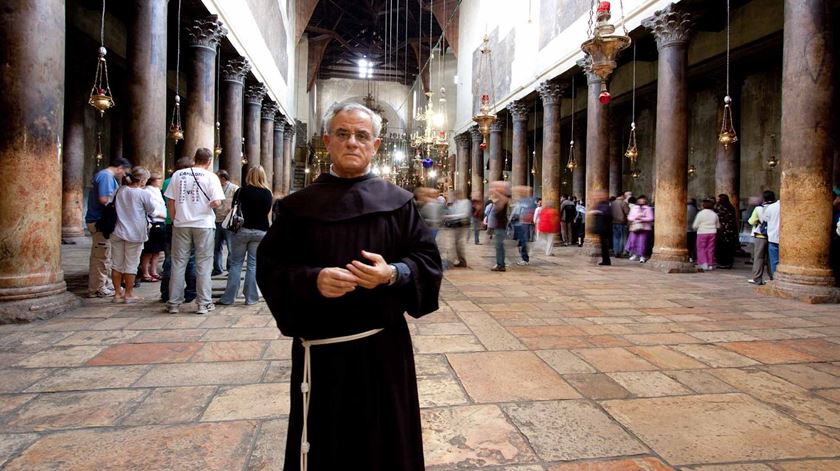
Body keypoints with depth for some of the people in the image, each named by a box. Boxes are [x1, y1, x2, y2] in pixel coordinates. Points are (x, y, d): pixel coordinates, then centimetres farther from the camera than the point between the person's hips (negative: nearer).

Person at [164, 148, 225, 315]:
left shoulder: (177, 175, 6)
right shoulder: (211, 177, -4)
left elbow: (170, 201, 5)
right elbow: (216, 202, -13)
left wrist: (175, 220, 14)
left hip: (181, 225, 3)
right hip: (203, 225, -3)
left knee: (178, 263, 9)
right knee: (203, 265, 4)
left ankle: (174, 303, 13)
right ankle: (203, 303, 6)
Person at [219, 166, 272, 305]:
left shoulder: (241, 191, -3)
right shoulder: (268, 193, 1)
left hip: (242, 230, -1)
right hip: (260, 231, 1)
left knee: (236, 263, 6)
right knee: (253, 265, 5)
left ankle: (228, 297, 8)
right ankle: (250, 297, 8)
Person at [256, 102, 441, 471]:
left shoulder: (398, 202, 2)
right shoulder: (298, 206, 2)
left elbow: (429, 260, 0)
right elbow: (270, 268, -1)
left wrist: (394, 274, -19)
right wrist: (313, 280, -19)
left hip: (384, 347, 1)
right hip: (320, 350, 0)